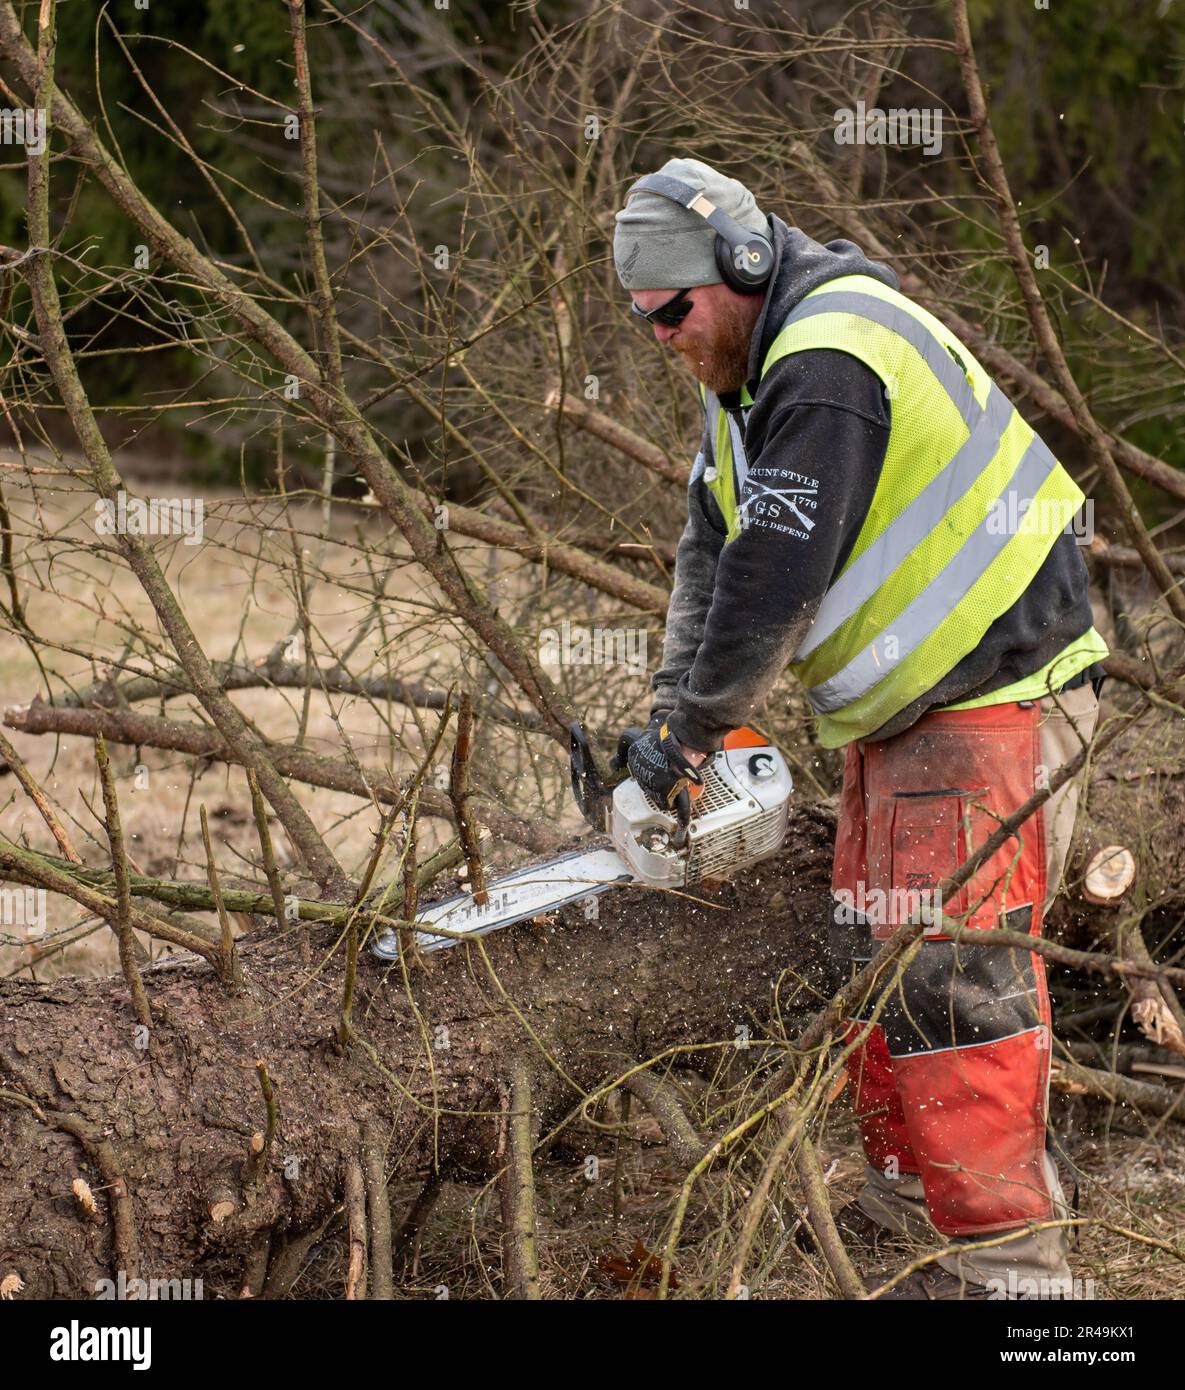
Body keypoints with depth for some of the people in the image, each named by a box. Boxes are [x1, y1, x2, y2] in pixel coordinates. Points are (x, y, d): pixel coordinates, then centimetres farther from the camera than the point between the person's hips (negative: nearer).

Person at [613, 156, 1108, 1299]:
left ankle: (1004, 1255, -13)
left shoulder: (829, 363, -24)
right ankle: (908, 1192, 26)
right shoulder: (746, 371, 10)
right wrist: (672, 715, 4)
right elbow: (711, 551, 14)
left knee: (948, 971, -15)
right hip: (897, 707, 11)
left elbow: (776, 581, -24)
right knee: (875, 953, 15)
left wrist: (692, 731, -13)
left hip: (993, 694, -11)